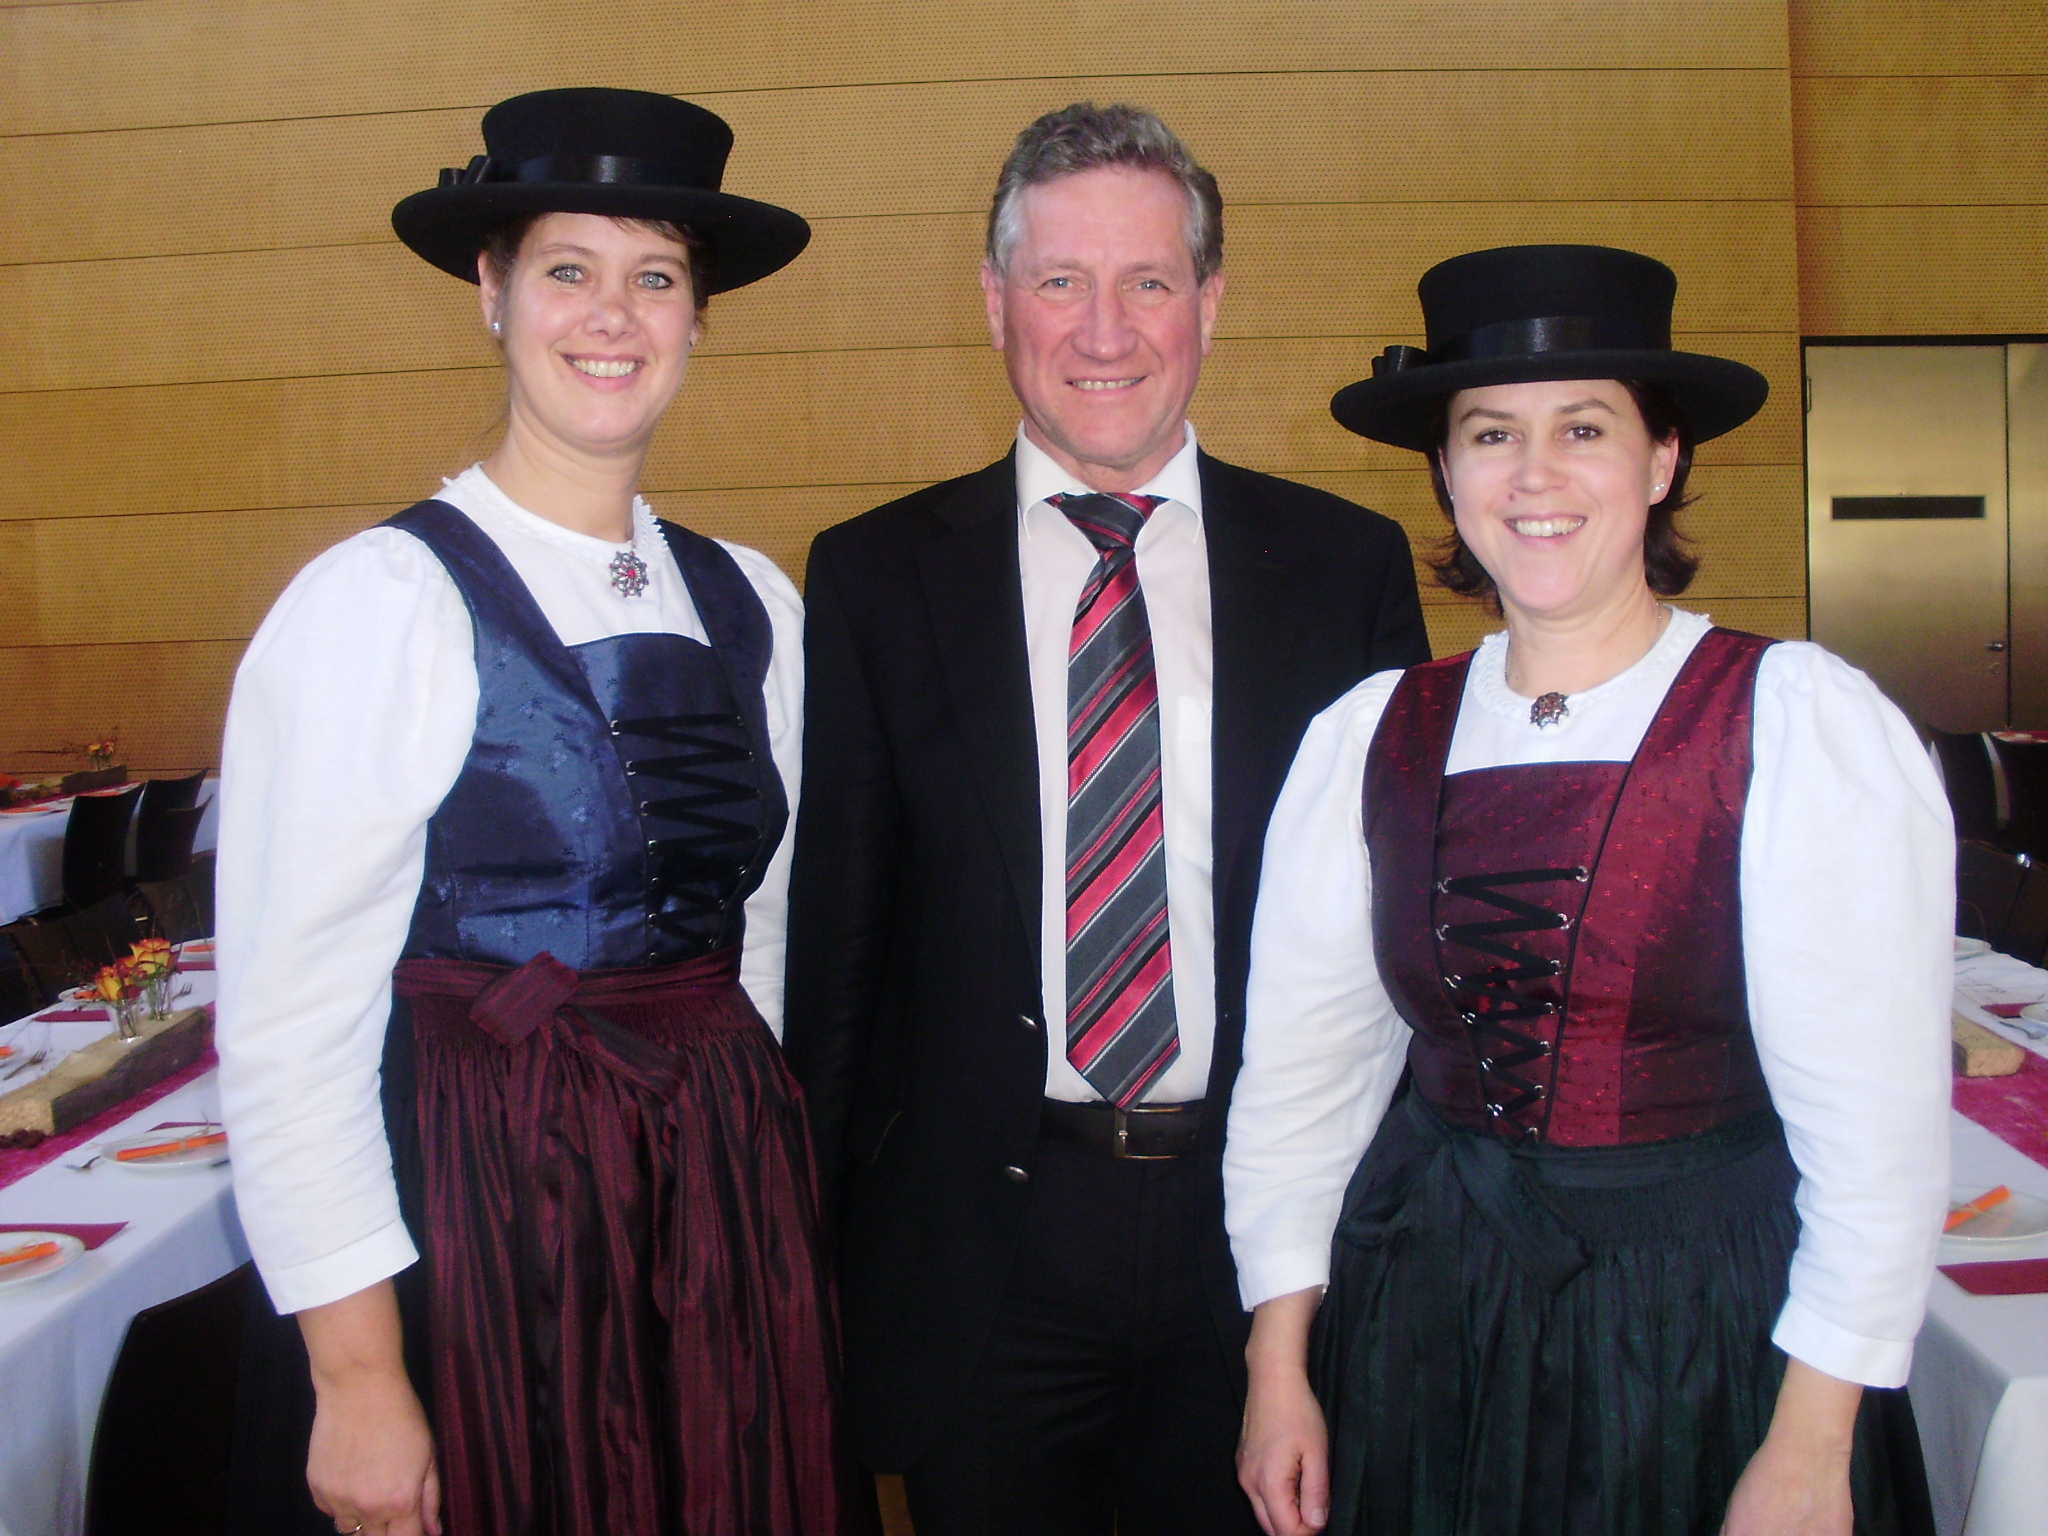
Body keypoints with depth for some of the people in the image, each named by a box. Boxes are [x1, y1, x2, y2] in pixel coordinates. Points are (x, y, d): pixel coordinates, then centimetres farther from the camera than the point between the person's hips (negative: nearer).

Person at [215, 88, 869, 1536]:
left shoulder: (752, 603, 5)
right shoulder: (375, 601, -12)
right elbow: (290, 1024, -13)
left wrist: (760, 1183, 10)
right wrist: (359, 1377, -12)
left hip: (732, 1198, 5)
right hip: (477, 1217, -5)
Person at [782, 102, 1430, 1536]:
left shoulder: (1348, 563, 1)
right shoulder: (875, 576, 0)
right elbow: (835, 927, 1)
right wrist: (814, 1225, 1)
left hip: (1270, 1224, 1)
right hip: (979, 1246, 0)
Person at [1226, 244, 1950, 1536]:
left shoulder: (1803, 725, -12)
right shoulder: (1366, 739, -2)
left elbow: (1879, 1118, -13)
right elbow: (1302, 1063, 1)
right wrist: (1279, 1368, 0)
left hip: (1708, 1330, -3)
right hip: (1422, 1321, 3)